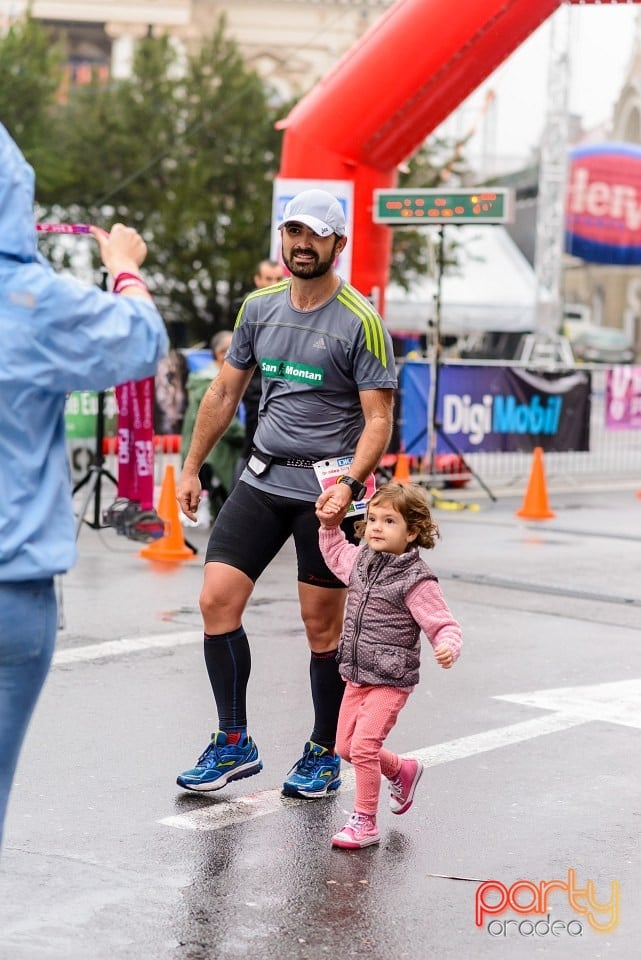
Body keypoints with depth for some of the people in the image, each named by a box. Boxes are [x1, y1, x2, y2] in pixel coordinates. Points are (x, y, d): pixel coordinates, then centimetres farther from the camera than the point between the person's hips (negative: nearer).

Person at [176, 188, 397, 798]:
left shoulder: (360, 322, -8)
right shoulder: (259, 307, 8)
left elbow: (378, 420, -10)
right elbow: (225, 391, 17)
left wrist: (348, 485, -25)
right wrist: (192, 467, 17)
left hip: (326, 490, -5)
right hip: (262, 479, 5)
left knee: (322, 627, 1)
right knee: (217, 600, -4)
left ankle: (324, 754, 18)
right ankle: (234, 745, 8)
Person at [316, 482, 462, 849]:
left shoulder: (417, 581, -17)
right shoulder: (361, 561, 5)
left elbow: (444, 625, -19)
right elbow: (336, 554, 29)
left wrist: (449, 648, -39)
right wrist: (329, 525, 17)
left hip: (391, 681, -8)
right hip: (357, 677, 8)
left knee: (364, 744, -16)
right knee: (345, 746, 15)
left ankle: (365, 822, -2)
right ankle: (402, 770, 41)